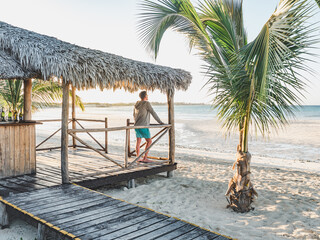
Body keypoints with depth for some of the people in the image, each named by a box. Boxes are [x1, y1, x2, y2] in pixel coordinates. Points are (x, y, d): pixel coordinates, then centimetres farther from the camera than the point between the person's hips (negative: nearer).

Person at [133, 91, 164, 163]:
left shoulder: (136, 104, 11)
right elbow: (153, 113, -10)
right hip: (143, 126, -8)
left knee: (138, 141, 10)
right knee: (149, 141, -1)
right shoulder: (147, 103, -11)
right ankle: (145, 158, -4)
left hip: (137, 125, 8)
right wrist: (160, 122, -5)